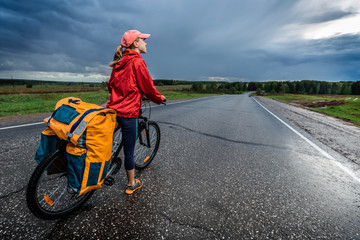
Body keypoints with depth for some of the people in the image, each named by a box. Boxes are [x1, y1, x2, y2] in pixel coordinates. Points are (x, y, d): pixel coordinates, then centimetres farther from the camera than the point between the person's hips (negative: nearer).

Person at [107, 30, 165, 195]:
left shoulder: (119, 62, 14)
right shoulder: (137, 61, -11)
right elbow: (148, 87, -9)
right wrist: (160, 99, 8)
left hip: (113, 109, 8)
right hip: (128, 113, -8)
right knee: (129, 150, 6)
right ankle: (131, 184, 25)